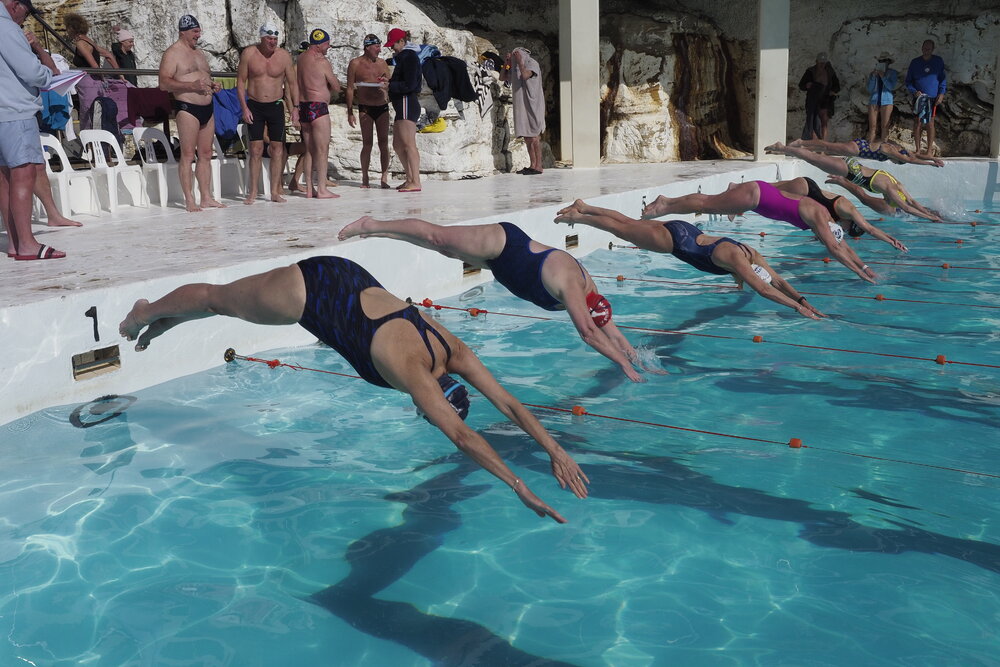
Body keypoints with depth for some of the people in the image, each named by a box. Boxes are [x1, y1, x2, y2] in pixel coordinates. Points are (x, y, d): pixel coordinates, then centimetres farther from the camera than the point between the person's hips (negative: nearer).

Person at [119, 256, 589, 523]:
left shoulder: (455, 354, -17)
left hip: (350, 282, 7)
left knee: (226, 305, 28)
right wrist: (521, 490, -45)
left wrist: (556, 452, -20)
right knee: (219, 299, 20)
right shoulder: (415, 373, -34)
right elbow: (463, 437, -42)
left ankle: (158, 320, 52)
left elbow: (508, 403, -15)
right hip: (313, 291, -7)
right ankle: (146, 312, 49)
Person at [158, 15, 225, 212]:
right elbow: (164, 83, -13)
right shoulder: (172, 53, -4)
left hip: (207, 108, 8)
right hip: (187, 108, -8)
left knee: (206, 155, 8)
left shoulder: (199, 53, 21)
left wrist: (213, 85, 10)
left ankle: (206, 198, 12)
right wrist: (192, 86, -23)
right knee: (188, 155, -7)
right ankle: (189, 200, -5)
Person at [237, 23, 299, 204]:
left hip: (276, 106, 1)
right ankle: (253, 192, 2)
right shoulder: (249, 53, -4)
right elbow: (241, 82, 0)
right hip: (254, 106, -1)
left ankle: (275, 191, 6)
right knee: (256, 149, -3)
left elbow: (292, 83, 6)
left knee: (277, 148, 0)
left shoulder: (284, 55, -1)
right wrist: (244, 108, -8)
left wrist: (295, 107, -2)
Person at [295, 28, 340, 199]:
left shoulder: (301, 58, 14)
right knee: (323, 149, -6)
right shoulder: (321, 61, -11)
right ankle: (322, 189, -9)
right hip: (318, 107, -8)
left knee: (309, 149, 12)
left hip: (303, 106, 8)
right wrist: (327, 86, 15)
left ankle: (309, 188, 12)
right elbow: (336, 87, -6)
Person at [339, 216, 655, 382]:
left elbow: (610, 330, 4)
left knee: (444, 246, 15)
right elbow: (588, 333, -32)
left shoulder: (589, 289, -4)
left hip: (508, 254, 6)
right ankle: (371, 226, 17)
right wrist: (625, 364, -30)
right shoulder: (572, 288, -27)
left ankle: (375, 226, 26)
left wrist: (642, 361, 1)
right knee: (439, 238, 4)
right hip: (501, 243, -6)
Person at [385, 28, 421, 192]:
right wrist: (389, 84, 12)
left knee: (408, 144, -12)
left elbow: (409, 85, -17)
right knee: (397, 145, 12)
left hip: (407, 104, -11)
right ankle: (410, 179, 17)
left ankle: (415, 182, -14)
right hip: (401, 105, 11)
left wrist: (390, 85, -10)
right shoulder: (404, 57, 21)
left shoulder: (409, 57, -9)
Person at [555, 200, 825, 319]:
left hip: (686, 232, 7)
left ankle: (584, 207, 32)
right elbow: (764, 290, -34)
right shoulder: (736, 258, -29)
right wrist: (799, 308, -35)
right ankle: (578, 216, 24)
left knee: (630, 223, 19)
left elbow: (778, 280, 2)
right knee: (623, 230, 9)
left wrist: (803, 299, -8)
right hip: (675, 239, -7)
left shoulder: (752, 256, -7)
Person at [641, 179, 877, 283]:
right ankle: (664, 208, 14)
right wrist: (859, 271, -25)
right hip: (754, 195, -8)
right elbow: (834, 248, -27)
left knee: (708, 203, 16)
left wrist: (864, 265, 10)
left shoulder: (824, 215, 3)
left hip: (759, 191, 8)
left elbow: (842, 244, 13)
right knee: (706, 205, 2)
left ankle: (667, 201, 26)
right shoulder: (818, 217, -20)